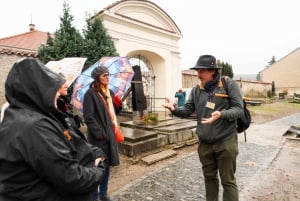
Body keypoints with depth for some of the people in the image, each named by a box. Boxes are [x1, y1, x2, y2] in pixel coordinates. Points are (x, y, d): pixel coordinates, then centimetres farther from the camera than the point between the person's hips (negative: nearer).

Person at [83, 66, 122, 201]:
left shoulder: (110, 92, 12)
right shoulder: (90, 93, -12)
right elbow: (88, 117, -17)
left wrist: (118, 105, -3)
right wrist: (99, 133, -21)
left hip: (110, 134, 8)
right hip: (99, 136, -8)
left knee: (107, 164, 17)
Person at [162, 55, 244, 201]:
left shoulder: (229, 84, -9)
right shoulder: (196, 90, 3)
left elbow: (239, 109, -12)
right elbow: (187, 110, 0)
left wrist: (221, 114, -31)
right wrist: (174, 109, -20)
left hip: (225, 142, -4)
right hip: (204, 143, 5)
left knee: (228, 181, 10)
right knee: (209, 177, 22)